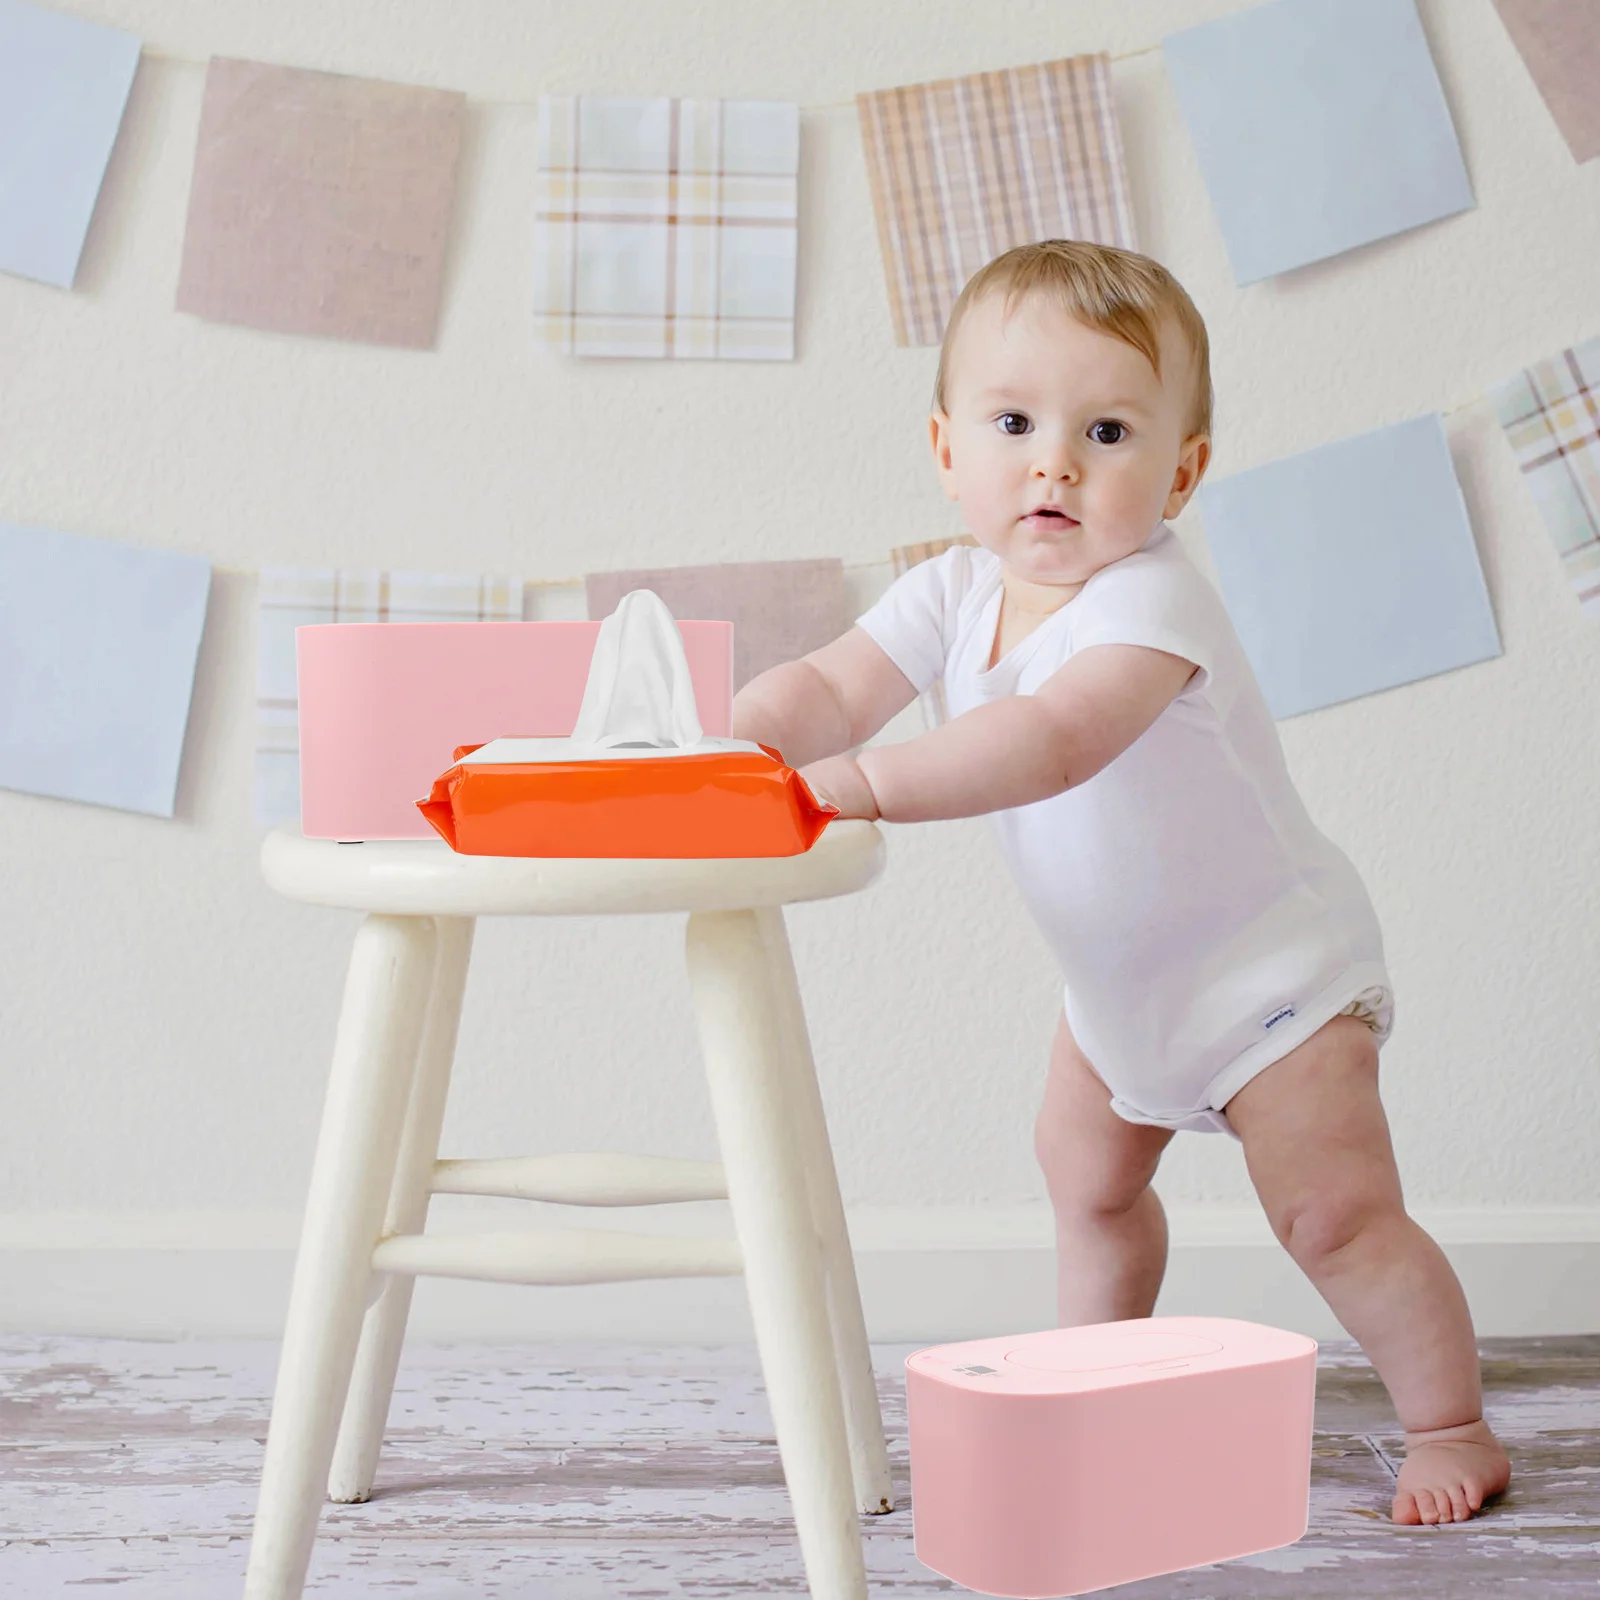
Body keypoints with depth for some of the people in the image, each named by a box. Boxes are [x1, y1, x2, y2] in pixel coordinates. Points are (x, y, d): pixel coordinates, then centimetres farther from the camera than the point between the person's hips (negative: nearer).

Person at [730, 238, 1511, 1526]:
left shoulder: (1151, 602, -33)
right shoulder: (956, 593, -10)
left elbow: (1055, 743, -50)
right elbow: (831, 686, -18)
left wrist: (857, 782, -57)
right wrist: (726, 746, -39)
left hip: (1269, 960, -8)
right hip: (1118, 973, 8)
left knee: (1334, 1213, -10)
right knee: (1086, 1175, 22)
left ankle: (1452, 1426, 10)